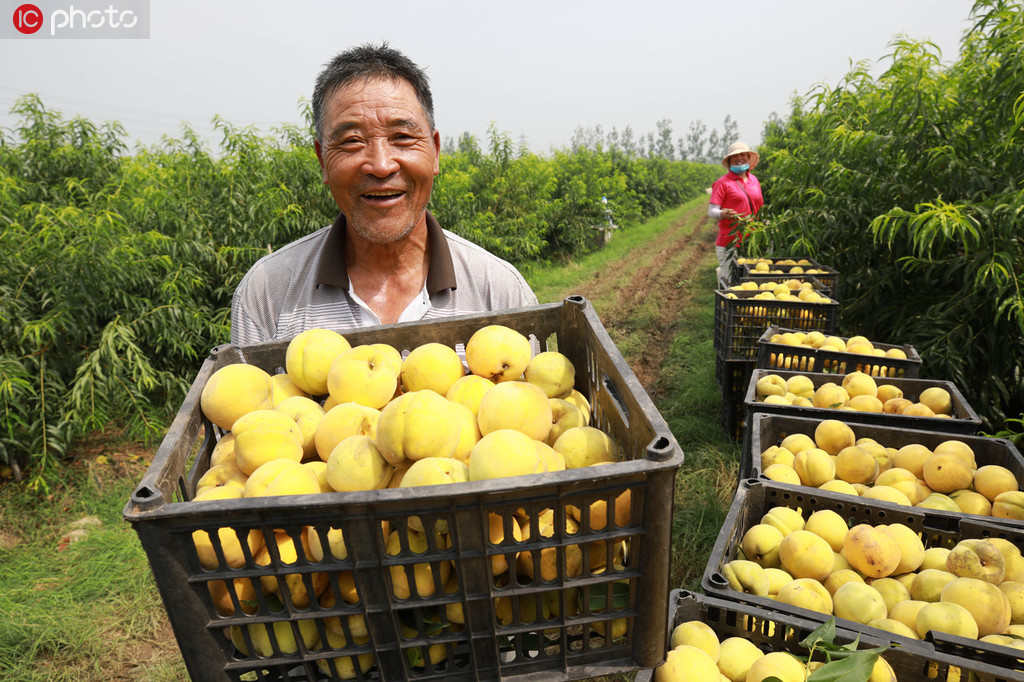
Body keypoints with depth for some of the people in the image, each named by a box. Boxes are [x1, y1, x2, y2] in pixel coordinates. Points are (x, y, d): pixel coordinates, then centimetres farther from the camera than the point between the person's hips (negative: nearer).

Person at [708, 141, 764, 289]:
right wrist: (723, 214, -30)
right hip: (730, 243, -6)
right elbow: (711, 211, -9)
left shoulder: (754, 180, 17)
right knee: (729, 282, -6)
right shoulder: (723, 182, -3)